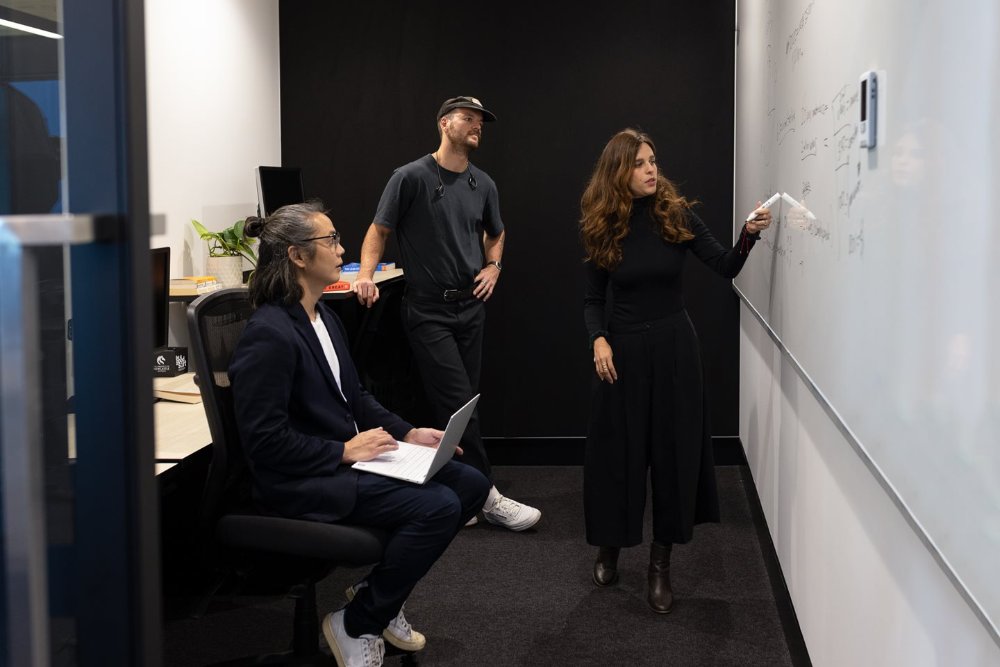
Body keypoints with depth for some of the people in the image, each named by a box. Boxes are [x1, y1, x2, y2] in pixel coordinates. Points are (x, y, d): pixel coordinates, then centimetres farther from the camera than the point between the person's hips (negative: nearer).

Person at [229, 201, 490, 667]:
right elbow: (265, 441, -23)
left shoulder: (323, 316, 10)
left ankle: (379, 592, 15)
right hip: (300, 482, -10)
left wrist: (406, 433, 5)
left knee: (470, 484, 2)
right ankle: (355, 626, -5)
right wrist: (345, 451, -21)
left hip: (348, 457, 10)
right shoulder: (269, 335, -21)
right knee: (438, 506, -24)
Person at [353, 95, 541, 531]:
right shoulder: (412, 177, -7)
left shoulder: (482, 185, 10)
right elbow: (379, 230, -2)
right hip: (428, 310, -6)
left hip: (471, 306, 6)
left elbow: (495, 233, 27)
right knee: (458, 405, -9)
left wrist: (493, 266, 9)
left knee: (461, 402, 8)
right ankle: (487, 496, -4)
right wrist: (366, 274, -17)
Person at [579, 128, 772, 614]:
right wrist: (598, 339, -14)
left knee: (674, 450, 3)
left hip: (674, 347, 0)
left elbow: (726, 268, -6)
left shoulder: (677, 215, -4)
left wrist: (749, 234, -25)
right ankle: (609, 547, 30)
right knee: (617, 451, 7)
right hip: (623, 349, 0)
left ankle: (660, 563, 16)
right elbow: (593, 299, 3)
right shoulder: (602, 228, -3)